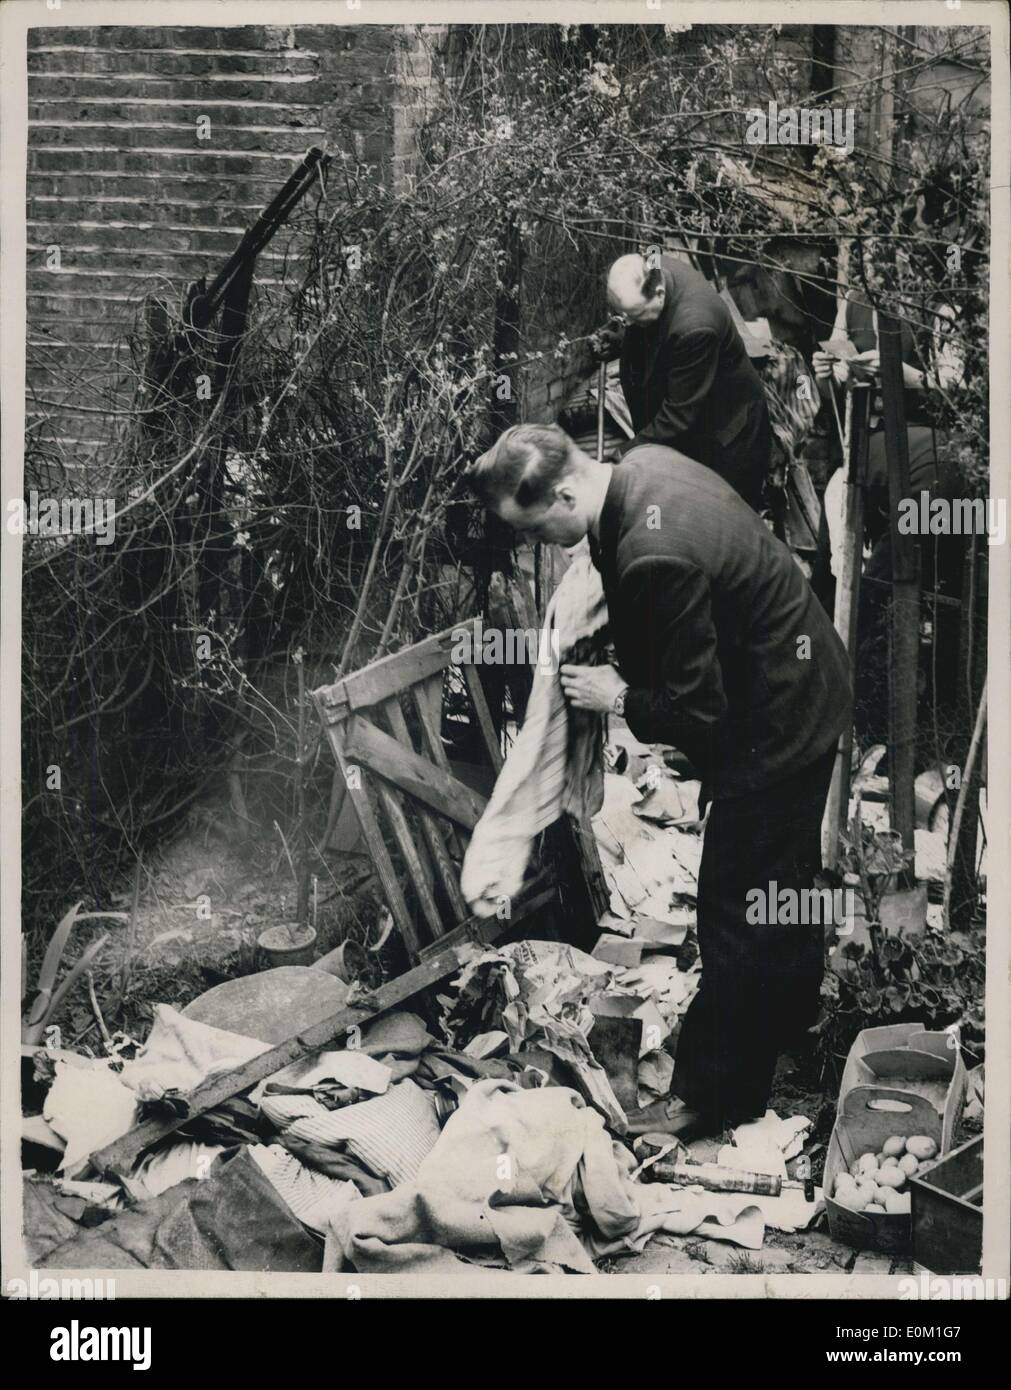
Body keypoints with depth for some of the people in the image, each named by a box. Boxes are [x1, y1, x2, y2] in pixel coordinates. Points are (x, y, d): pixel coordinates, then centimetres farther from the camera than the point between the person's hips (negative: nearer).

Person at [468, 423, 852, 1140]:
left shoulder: (655, 558, -34)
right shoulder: (643, 464, -5)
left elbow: (697, 711, -27)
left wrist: (619, 698, -11)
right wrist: (623, 660, 5)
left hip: (776, 724, -10)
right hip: (809, 681, 10)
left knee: (735, 916, 3)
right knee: (786, 872, 29)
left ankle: (715, 1093, 19)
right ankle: (792, 1008, 51)